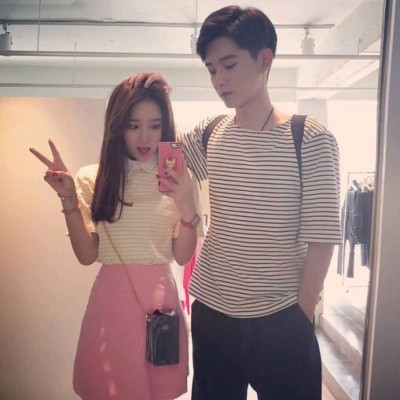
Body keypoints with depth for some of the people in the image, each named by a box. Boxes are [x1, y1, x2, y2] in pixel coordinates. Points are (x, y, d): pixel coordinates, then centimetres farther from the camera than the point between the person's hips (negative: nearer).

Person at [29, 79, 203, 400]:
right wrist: (69, 200, -14)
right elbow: (87, 255, -3)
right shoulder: (92, 180, -2)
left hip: (160, 298, 0)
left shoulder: (179, 180, -2)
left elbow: (183, 256, -4)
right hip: (111, 298, 0)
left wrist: (187, 206, -20)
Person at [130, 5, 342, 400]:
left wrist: (301, 319, -7)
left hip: (281, 321, -4)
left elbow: (321, 239, -9)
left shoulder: (311, 139, -10)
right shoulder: (208, 134, 3)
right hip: (210, 313, 4)